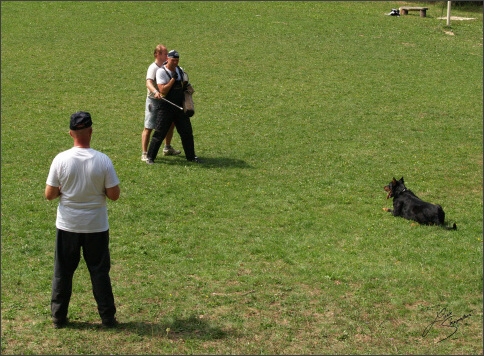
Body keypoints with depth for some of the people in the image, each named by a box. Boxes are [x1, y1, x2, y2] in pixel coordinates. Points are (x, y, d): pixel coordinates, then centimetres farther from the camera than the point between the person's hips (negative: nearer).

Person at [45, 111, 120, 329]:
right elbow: (114, 195, -10)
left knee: (62, 271, 14)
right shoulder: (103, 161, -14)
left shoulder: (61, 160, -13)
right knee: (100, 271, 12)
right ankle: (107, 317, 18)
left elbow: (49, 195, -7)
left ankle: (58, 317, 22)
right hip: (96, 226, 0)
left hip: (67, 226, 1)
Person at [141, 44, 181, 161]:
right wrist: (155, 92, -52)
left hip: (164, 100, 8)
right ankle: (144, 154, -1)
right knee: (148, 128, -5)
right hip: (153, 101, -8)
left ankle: (167, 149, 34)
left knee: (171, 123, 17)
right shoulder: (153, 68, -17)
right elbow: (148, 83, -34)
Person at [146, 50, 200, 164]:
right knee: (159, 133, -5)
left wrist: (187, 87, 3)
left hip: (180, 107, 6)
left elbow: (185, 84, 25)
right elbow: (163, 91, -21)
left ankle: (191, 156, 22)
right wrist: (173, 79, -21)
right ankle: (150, 157, 6)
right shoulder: (161, 72, -12)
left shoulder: (180, 70, 8)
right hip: (166, 108, -6)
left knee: (187, 132, 9)